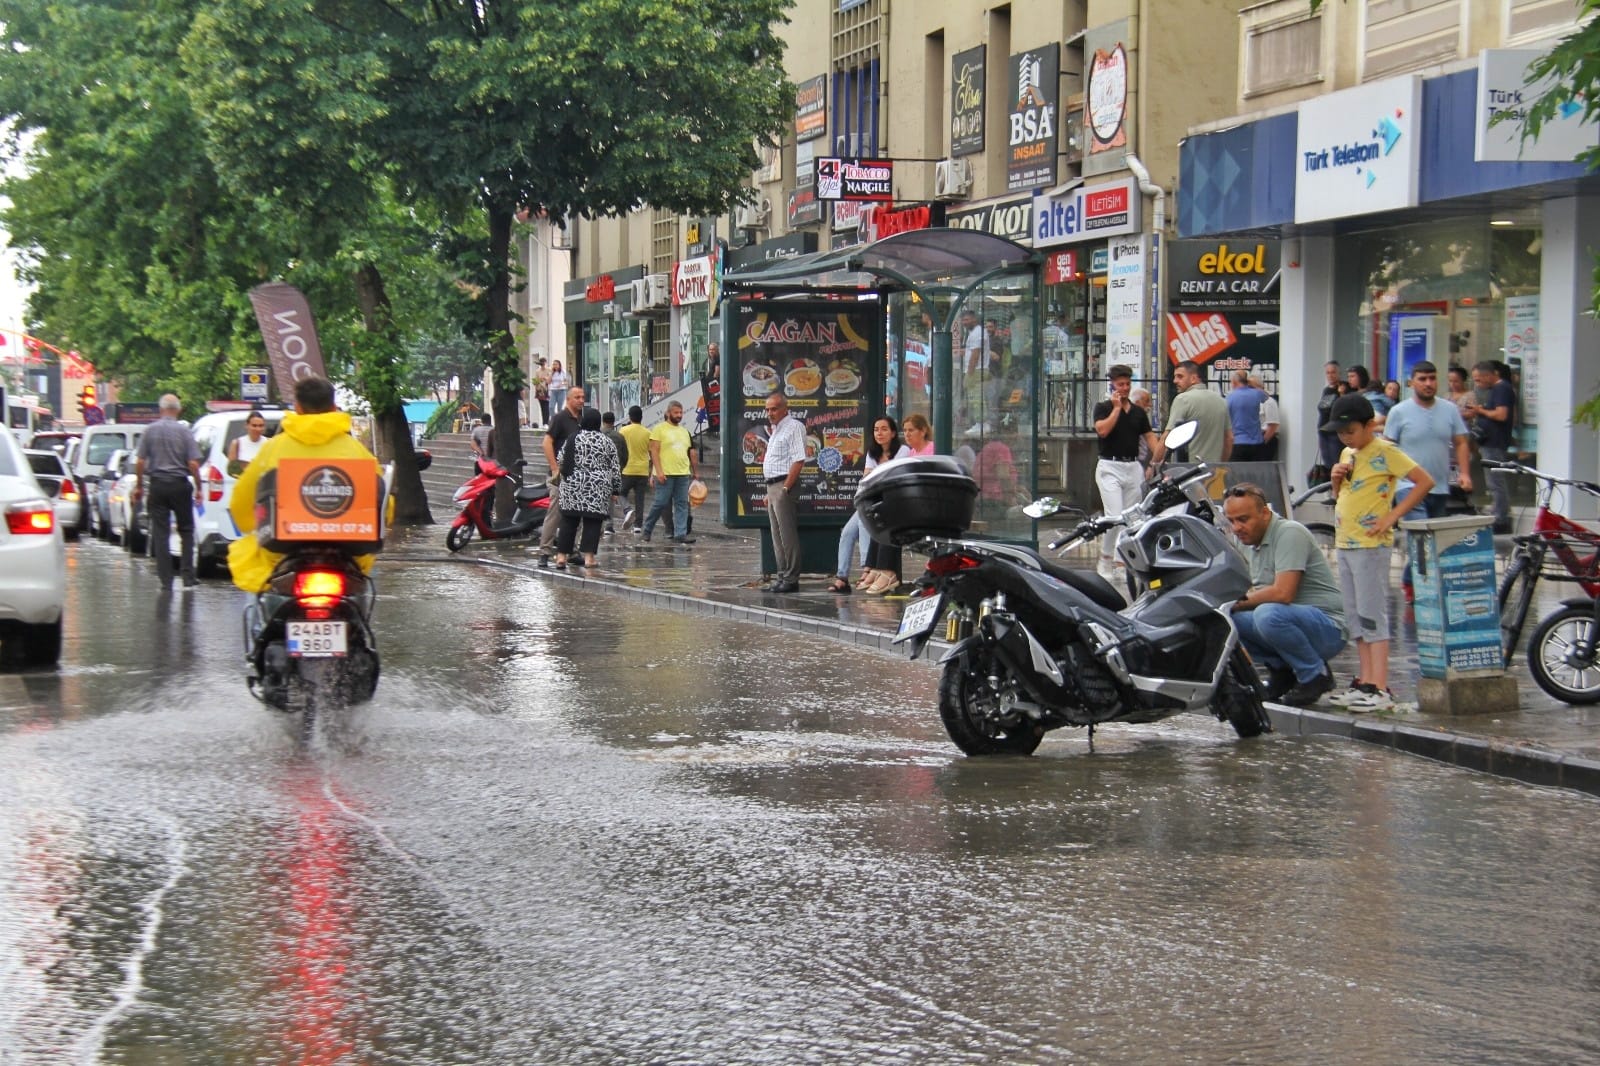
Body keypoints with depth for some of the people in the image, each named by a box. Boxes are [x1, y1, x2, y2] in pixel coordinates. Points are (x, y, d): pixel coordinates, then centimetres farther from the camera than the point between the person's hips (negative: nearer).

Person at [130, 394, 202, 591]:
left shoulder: (150, 430, -1)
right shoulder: (184, 431, -5)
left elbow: (140, 462, -2)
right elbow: (193, 464, -9)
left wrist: (139, 486, 10)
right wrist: (198, 488, 1)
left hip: (157, 485, 1)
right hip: (180, 485, -1)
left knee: (160, 533, 4)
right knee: (186, 530, 11)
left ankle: (165, 581, 1)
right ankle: (187, 576, 5)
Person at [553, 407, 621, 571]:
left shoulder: (572, 439, 0)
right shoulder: (607, 442, 2)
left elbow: (561, 461, 3)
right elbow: (615, 469, 4)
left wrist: (566, 477, 21)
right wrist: (615, 489, 11)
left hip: (573, 485, 0)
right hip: (598, 488, 0)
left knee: (569, 521, 5)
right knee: (592, 522, 2)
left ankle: (561, 556, 3)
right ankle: (589, 557, -4)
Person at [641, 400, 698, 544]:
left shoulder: (684, 431, 18)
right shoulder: (659, 429, -2)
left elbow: (690, 453, 22)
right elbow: (654, 451, -8)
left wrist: (693, 472, 17)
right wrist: (658, 471, -16)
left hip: (683, 474, 6)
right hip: (665, 474, -6)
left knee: (682, 504, 0)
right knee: (661, 503, -5)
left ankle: (680, 534, -1)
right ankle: (647, 529, 14)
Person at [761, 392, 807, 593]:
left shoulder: (794, 427, -9)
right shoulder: (775, 430, 20)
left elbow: (798, 460, -17)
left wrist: (785, 488, -20)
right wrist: (770, 491, 18)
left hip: (784, 485, -10)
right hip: (772, 486, 10)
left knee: (787, 534, -9)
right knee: (777, 536, 11)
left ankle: (791, 579, -8)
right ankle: (782, 575, 16)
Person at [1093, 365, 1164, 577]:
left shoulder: (1139, 412, 13)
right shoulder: (1103, 408, 0)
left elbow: (1150, 437, 9)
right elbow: (1102, 430, -18)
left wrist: (1157, 455, -8)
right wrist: (1117, 407, -12)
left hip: (1133, 468, 5)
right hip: (1110, 467, -5)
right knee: (1115, 516, -15)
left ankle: (1121, 561, 12)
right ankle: (1105, 558, 0)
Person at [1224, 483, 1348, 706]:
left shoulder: (1289, 533, -16)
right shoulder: (1255, 543, 14)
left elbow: (1283, 593, -26)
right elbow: (1258, 594, 16)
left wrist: (1240, 601, -13)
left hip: (1327, 628, -9)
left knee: (1268, 614, -37)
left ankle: (1316, 674, -12)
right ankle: (1281, 669, 7)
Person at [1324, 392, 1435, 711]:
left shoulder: (1384, 452, -11)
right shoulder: (1348, 453, 14)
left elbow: (1425, 481, -16)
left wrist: (1392, 516, -17)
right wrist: (1337, 479, 1)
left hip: (1371, 544, -9)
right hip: (1344, 542, 9)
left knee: (1371, 615, -10)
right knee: (1355, 616, 10)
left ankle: (1380, 689, -10)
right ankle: (1365, 682, 16)